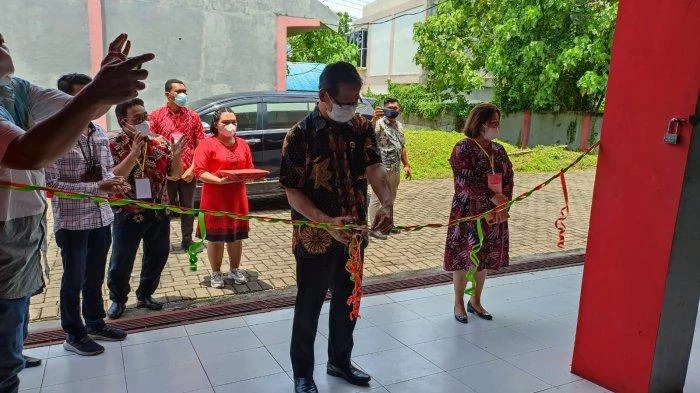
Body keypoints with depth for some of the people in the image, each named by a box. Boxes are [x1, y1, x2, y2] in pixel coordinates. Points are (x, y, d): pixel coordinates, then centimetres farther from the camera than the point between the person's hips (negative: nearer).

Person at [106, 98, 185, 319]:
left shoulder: (161, 143, -1)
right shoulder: (114, 145, -10)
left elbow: (174, 175, 4)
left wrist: (176, 155, -15)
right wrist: (134, 152, -29)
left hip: (159, 213, 4)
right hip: (127, 214, -3)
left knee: (157, 257, 14)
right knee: (121, 261, 8)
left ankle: (145, 295, 34)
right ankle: (118, 299, 30)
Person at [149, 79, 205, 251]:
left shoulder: (193, 116, 4)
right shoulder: (156, 116, -1)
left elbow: (200, 145, 3)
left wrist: (192, 169, -7)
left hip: (188, 173, 2)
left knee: (188, 208, 11)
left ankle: (187, 241, 24)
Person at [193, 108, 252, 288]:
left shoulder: (242, 144, 10)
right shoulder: (207, 144, -7)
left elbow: (249, 169, 16)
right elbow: (199, 172, -12)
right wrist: (219, 180, -23)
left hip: (238, 198, 5)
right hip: (215, 199, -4)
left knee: (237, 236, 12)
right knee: (215, 238, 4)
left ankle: (235, 270, 29)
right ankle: (216, 274, 20)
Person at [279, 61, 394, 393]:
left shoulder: (362, 128, 0)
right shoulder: (300, 136, -14)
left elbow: (374, 168, -12)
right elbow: (292, 192, -14)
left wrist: (386, 204, -32)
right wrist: (327, 222, -28)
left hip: (354, 235, 5)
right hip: (315, 238, -5)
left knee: (347, 302, 20)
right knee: (309, 307, 10)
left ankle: (339, 361, 41)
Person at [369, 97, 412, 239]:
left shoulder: (399, 125, 13)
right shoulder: (379, 123, -10)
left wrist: (406, 165, 17)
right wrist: (374, 119, -51)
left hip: (395, 169, 7)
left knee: (391, 198, 16)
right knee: (377, 198, -1)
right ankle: (375, 227, 6)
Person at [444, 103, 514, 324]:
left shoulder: (498, 150, 9)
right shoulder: (463, 148, -10)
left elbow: (508, 179, 6)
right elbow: (467, 181, -19)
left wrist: (502, 204, -9)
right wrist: (493, 198, -21)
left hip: (494, 214, 6)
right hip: (467, 213, -6)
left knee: (485, 259, 13)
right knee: (463, 258, 4)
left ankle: (476, 301, 29)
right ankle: (459, 303, 20)